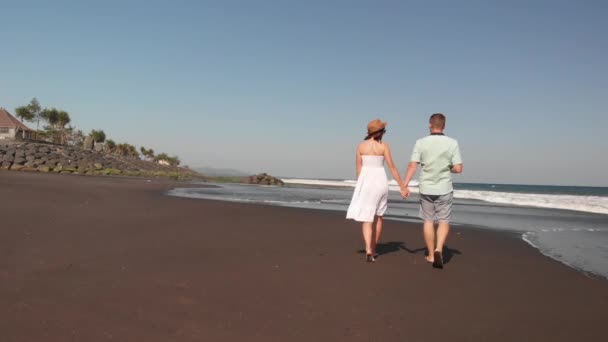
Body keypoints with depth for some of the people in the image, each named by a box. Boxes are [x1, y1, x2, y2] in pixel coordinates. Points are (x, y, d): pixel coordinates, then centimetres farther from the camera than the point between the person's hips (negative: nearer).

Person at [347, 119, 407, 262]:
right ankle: (373, 249, 24)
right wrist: (402, 185, 1)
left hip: (366, 182, 0)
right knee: (379, 216, 19)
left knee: (367, 218, 0)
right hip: (380, 182, 0)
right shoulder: (384, 146, -3)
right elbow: (392, 167, -4)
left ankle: (368, 250, -20)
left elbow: (359, 168, 4)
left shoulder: (361, 146, 2)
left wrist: (359, 187, 14)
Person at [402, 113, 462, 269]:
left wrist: (404, 185, -11)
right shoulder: (452, 143, -6)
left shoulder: (421, 142, -5)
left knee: (428, 221, 13)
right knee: (444, 222, 9)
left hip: (426, 188, 1)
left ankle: (431, 255, 21)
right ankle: (438, 249, -13)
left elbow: (412, 166, -12)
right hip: (444, 189, -1)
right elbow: (458, 168, -8)